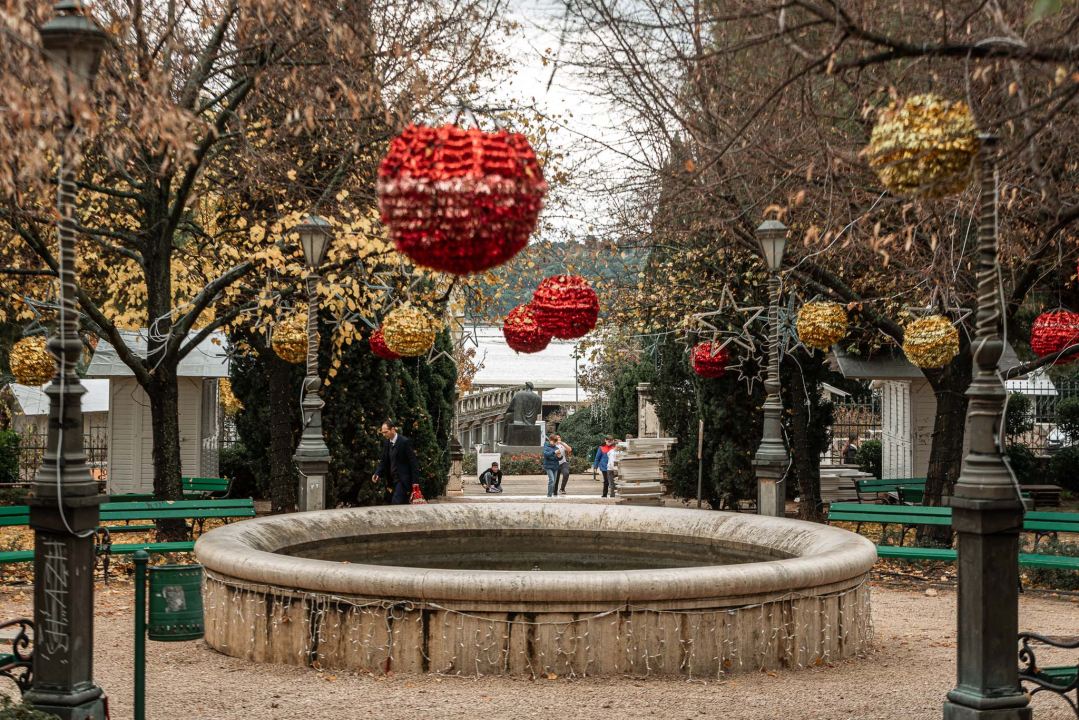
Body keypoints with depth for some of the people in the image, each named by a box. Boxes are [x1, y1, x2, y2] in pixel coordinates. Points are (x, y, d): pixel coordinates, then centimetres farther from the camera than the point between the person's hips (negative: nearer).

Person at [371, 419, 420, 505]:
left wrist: (415, 481, -15)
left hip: (403, 480, -8)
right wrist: (377, 473, -4)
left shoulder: (404, 442, -13)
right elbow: (384, 461, 15)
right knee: (402, 504, 10)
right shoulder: (386, 443, 9)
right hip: (394, 480, 8)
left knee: (396, 504, -17)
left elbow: (413, 462, -12)